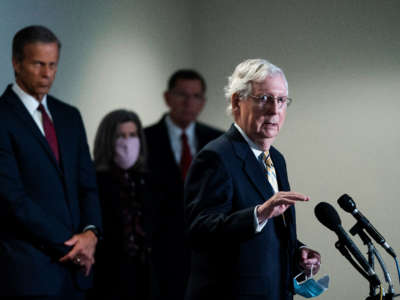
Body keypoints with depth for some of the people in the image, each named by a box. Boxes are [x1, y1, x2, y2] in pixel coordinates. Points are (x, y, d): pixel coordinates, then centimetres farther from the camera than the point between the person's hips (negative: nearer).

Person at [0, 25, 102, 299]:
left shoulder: (69, 116, 15)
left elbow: (88, 184, 14)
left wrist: (91, 232, -6)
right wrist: (69, 246, -11)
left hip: (75, 266, 6)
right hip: (28, 269, -6)